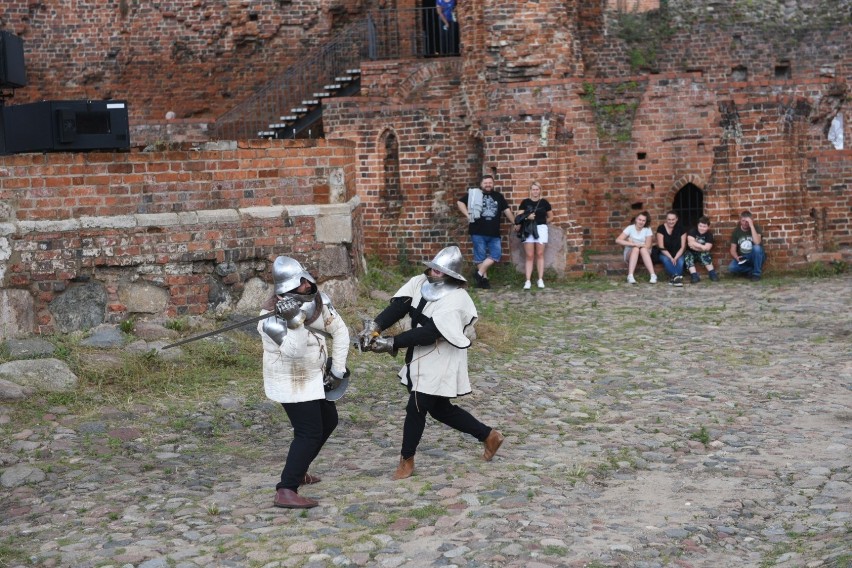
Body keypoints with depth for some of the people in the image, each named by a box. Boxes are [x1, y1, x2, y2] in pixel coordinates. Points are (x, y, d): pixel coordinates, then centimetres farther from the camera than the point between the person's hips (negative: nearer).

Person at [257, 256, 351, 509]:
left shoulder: (316, 299, -7)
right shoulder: (271, 316, -27)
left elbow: (340, 330, 1)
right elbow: (293, 350, -39)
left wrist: (338, 368, -3)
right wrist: (293, 320, -47)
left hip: (314, 376, 8)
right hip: (291, 382, -8)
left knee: (327, 421, 21)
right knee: (309, 433, -15)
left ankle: (296, 470, 35)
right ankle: (286, 491, -18)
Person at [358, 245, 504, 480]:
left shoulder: (456, 301, -23)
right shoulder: (421, 283, -2)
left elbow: (428, 332, -29)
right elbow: (398, 306, -14)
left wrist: (391, 343, -32)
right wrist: (375, 326, -31)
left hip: (440, 364, -8)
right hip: (420, 359, 8)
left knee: (415, 408, -2)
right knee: (440, 409, 18)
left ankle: (406, 460, 19)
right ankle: (489, 435, 33)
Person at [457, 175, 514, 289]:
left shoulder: (498, 196, 12)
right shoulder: (474, 194, 0)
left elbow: (506, 210, 16)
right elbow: (460, 202, -4)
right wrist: (467, 215, -14)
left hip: (494, 233, 4)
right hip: (478, 232, -4)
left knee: (496, 254, -5)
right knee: (480, 256, 1)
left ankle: (479, 273, 4)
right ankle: (484, 278, 8)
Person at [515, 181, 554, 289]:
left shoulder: (544, 202, 5)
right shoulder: (525, 202, 5)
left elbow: (550, 217, 16)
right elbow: (519, 216, -1)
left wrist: (542, 223, 13)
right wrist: (527, 217, -17)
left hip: (541, 229, 0)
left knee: (540, 254, 3)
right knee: (529, 256, -1)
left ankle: (540, 280, 7)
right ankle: (528, 281, -3)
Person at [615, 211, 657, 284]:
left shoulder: (647, 229, -1)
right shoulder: (630, 228, -4)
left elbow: (648, 246, -11)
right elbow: (618, 240, -17)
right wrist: (633, 244, -27)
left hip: (644, 256, 1)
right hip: (630, 254, -1)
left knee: (643, 249, -32)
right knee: (635, 249, -33)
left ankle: (653, 275, -44)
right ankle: (630, 276, -47)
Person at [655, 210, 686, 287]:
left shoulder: (680, 229, -4)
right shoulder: (661, 228, -8)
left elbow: (683, 247, -6)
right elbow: (661, 247, -12)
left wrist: (675, 258, -21)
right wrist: (671, 258, -22)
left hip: (678, 254, 1)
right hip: (665, 254, -1)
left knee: (680, 261, -32)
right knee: (666, 260, -35)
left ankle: (673, 277, -45)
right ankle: (677, 276, -48)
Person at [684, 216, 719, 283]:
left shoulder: (709, 234, -7)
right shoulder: (692, 231, -9)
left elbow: (707, 248, -20)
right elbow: (690, 243, -23)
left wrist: (695, 246, -22)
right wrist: (702, 247, -23)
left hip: (702, 254, 0)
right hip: (691, 253, 0)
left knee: (704, 254, -32)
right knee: (688, 255, -31)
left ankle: (712, 273, -29)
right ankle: (694, 276, -41)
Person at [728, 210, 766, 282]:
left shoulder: (755, 228, -11)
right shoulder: (736, 231, -1)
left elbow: (757, 242, -32)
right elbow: (733, 249, -1)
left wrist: (751, 225, -31)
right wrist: (737, 257, -24)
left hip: (755, 257, -2)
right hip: (742, 258, 2)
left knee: (757, 247, -36)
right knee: (731, 268, -28)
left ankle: (756, 273, -17)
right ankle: (752, 271, -1)